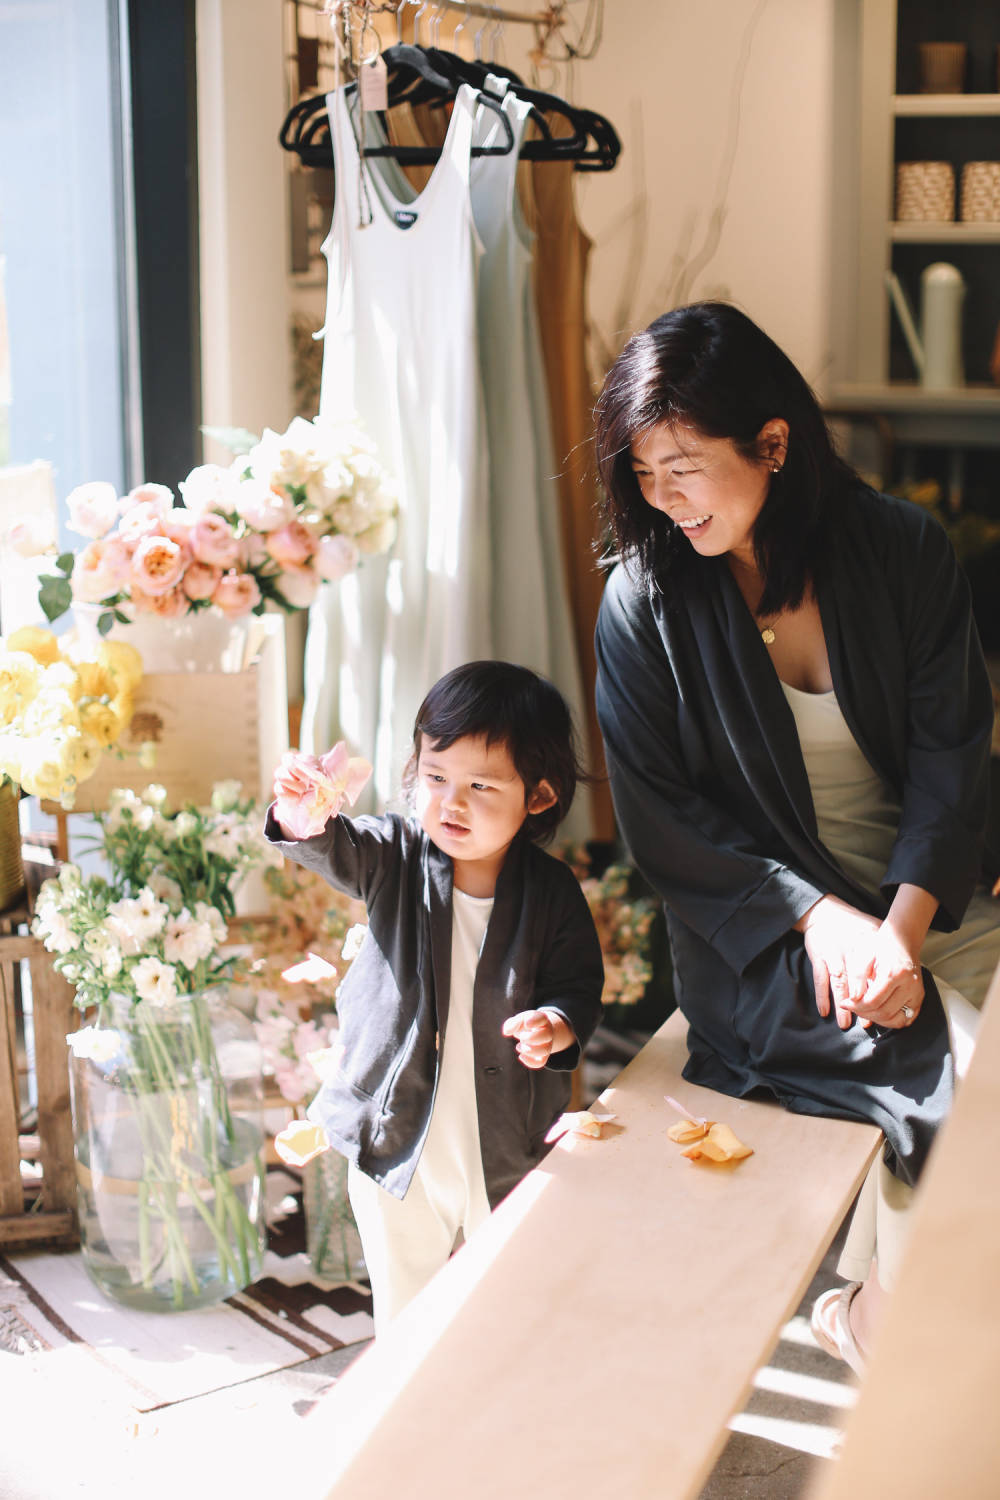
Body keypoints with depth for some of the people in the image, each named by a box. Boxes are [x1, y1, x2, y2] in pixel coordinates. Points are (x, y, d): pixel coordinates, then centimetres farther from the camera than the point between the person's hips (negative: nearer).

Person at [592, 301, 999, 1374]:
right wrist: (820, 917, -17)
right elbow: (663, 818, -6)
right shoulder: (642, 601, -7)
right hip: (759, 934, -3)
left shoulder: (903, 552, -2)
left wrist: (903, 927, -17)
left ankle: (869, 1303, 7)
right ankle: (881, 1316, 3)